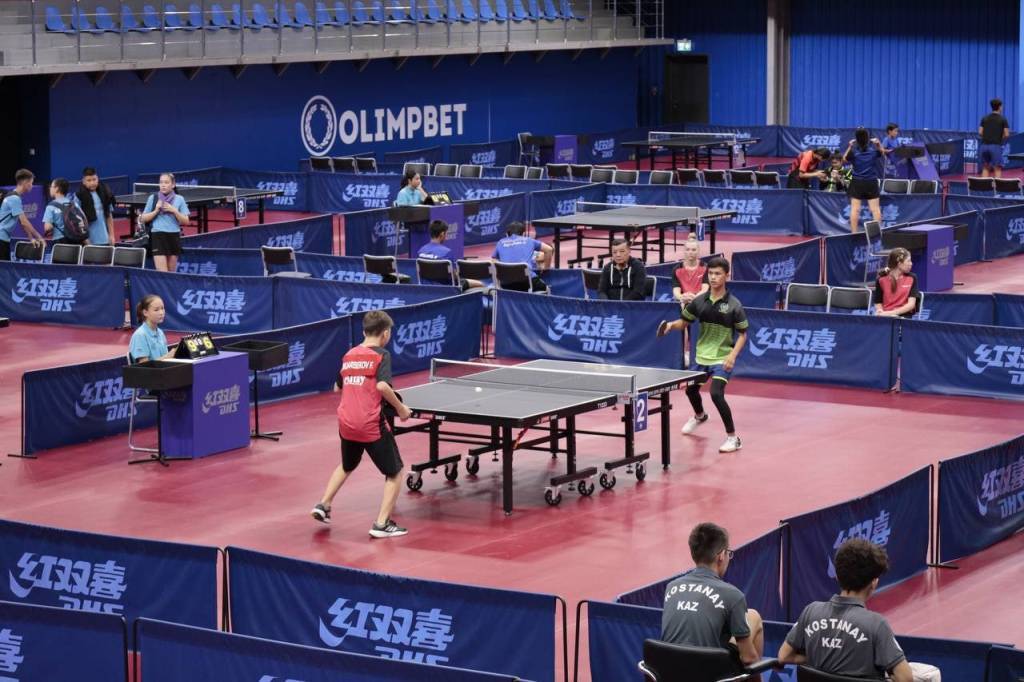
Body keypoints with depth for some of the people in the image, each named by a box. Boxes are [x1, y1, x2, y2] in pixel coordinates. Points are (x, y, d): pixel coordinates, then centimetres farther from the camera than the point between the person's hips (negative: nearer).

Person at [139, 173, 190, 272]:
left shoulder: (179, 199, 5)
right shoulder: (153, 198, 5)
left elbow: (186, 221, 4)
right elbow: (143, 219, 9)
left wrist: (174, 211, -10)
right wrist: (156, 211, -6)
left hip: (174, 236, 2)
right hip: (158, 236, -2)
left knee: (172, 272, 6)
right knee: (162, 273, -11)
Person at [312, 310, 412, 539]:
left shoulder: (349, 355, 12)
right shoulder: (381, 355, -7)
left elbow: (339, 387, 22)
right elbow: (382, 386, -22)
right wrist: (400, 408, -11)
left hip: (346, 423, 6)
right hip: (371, 425, -6)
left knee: (346, 466, 33)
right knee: (394, 472, 7)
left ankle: (323, 505, 27)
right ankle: (382, 524, -1)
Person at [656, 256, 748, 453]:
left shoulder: (734, 305, -14)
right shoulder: (699, 301, -3)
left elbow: (742, 334, -9)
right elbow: (684, 321, 8)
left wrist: (733, 355, -22)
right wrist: (671, 325, -14)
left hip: (722, 358, -6)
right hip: (701, 356, 6)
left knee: (716, 393, -23)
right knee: (690, 389, 22)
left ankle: (733, 437, -11)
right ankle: (699, 416, 57)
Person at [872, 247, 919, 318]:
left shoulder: (911, 278, 4)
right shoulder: (882, 279, 4)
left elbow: (911, 304, -3)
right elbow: (878, 303, 10)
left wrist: (892, 313, -15)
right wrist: (882, 312, -13)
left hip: (903, 316, -1)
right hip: (885, 316, 1)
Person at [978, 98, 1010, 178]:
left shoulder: (985, 119, 10)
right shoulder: (1003, 119, -1)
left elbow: (980, 133, 4)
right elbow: (1006, 134, -6)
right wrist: (1001, 138, 14)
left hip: (984, 145, 4)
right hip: (996, 146, -4)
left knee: (985, 168, 11)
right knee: (997, 169, -2)